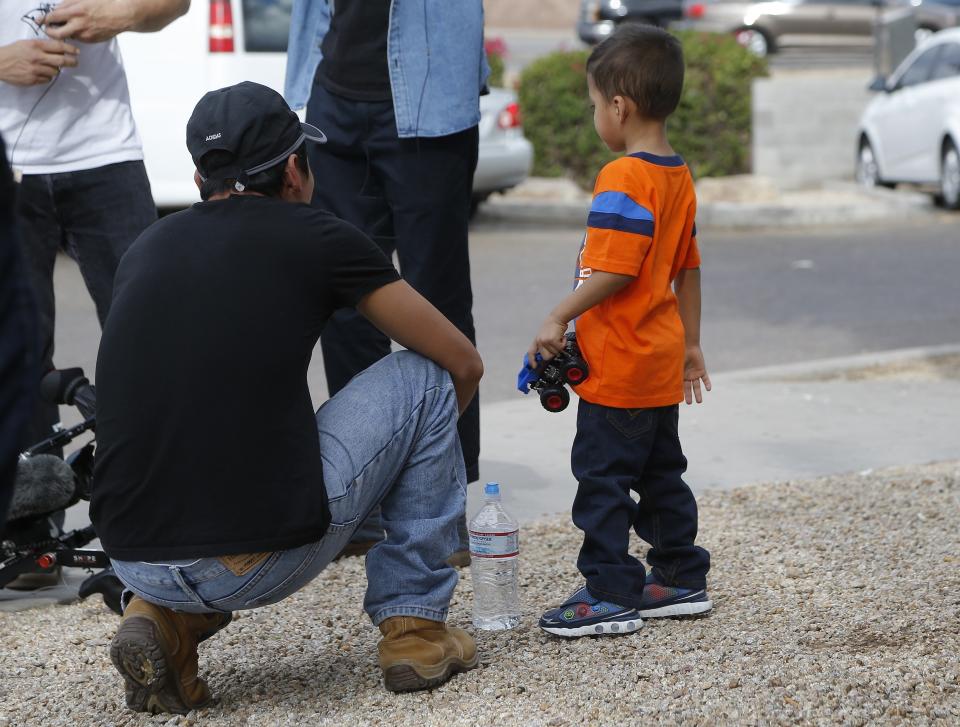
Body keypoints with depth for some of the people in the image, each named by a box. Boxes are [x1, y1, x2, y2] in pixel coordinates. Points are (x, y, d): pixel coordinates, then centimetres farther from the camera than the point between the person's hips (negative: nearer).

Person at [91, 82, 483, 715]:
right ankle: (415, 628, 17)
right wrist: (413, 438, 32)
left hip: (133, 561, 5)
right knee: (423, 376, 15)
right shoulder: (318, 237, 2)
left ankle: (168, 619, 14)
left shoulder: (148, 247, 16)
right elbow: (463, 364, 10)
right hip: (260, 563, -5)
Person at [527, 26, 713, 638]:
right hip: (662, 359, 9)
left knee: (602, 477, -2)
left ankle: (611, 594, 0)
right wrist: (691, 344, 22)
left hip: (619, 364, -9)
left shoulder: (623, 179, -19)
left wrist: (559, 318, -16)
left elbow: (615, 270, -25)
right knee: (661, 472, 18)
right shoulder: (679, 176, 10)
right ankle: (682, 578, 26)